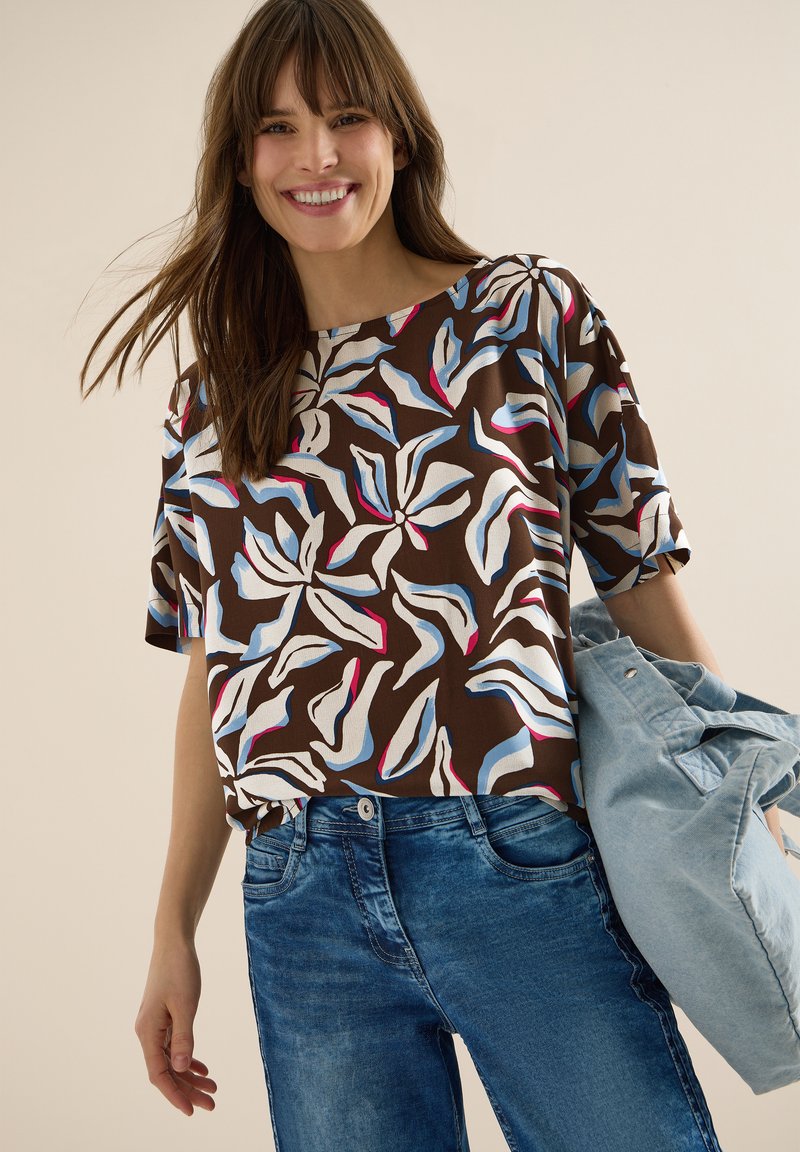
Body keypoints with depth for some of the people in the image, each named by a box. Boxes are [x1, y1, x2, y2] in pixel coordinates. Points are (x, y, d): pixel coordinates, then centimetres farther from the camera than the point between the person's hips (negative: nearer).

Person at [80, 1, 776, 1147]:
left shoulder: (531, 312, 4)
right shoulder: (211, 403, 13)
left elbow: (644, 581, 4)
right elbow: (217, 676, 14)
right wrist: (175, 931, 14)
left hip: (520, 866, -2)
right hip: (302, 905, 3)